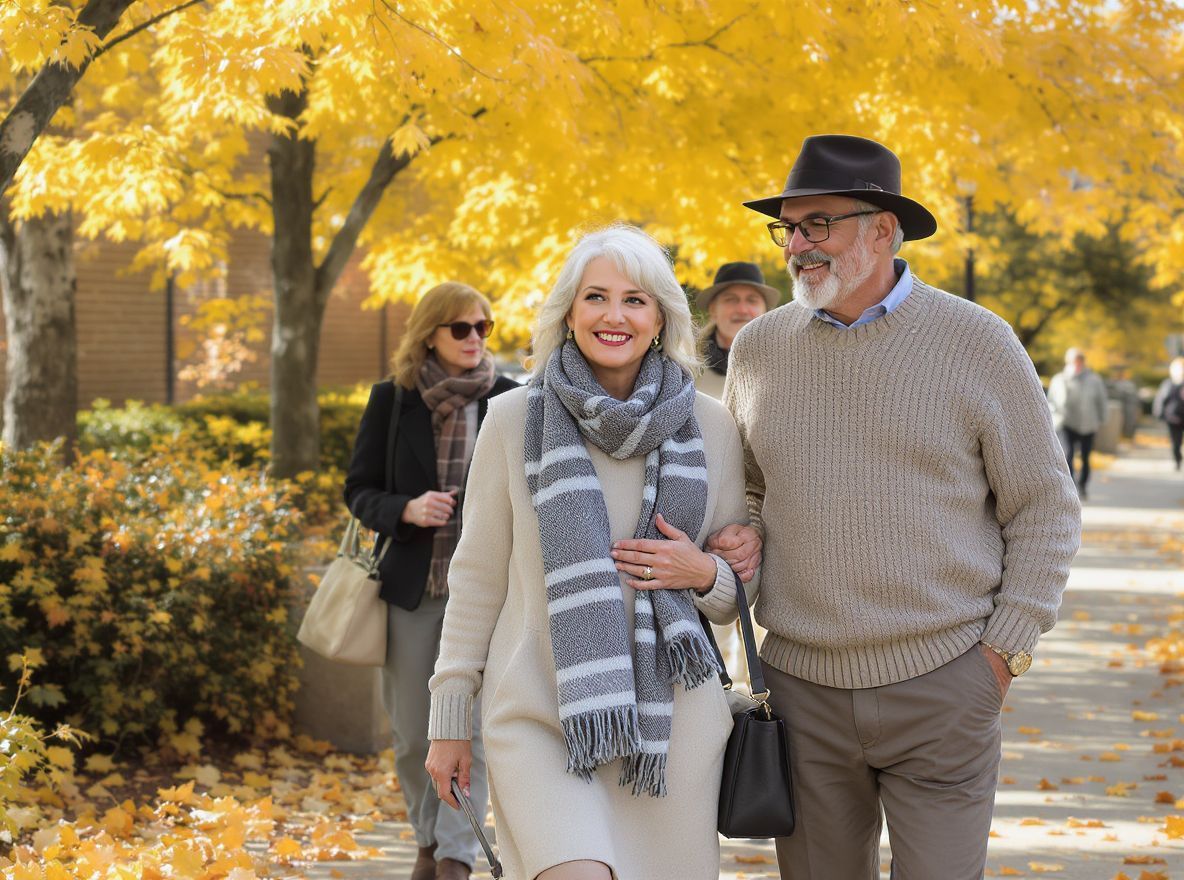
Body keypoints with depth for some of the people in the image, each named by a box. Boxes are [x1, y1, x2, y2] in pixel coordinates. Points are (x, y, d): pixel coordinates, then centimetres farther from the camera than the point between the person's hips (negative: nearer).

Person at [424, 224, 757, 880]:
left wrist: (703, 575, -8)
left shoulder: (710, 426, 5)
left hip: (671, 721, 2)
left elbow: (741, 590, 14)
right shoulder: (515, 419, 1)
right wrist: (448, 720, 6)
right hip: (539, 719, -2)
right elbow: (477, 578, 7)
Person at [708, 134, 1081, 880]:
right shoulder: (759, 350, 6)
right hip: (803, 683, 3)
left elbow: (1045, 510, 1)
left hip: (942, 686, -3)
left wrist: (1005, 649, -5)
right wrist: (742, 538, -1)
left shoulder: (976, 342, -4)